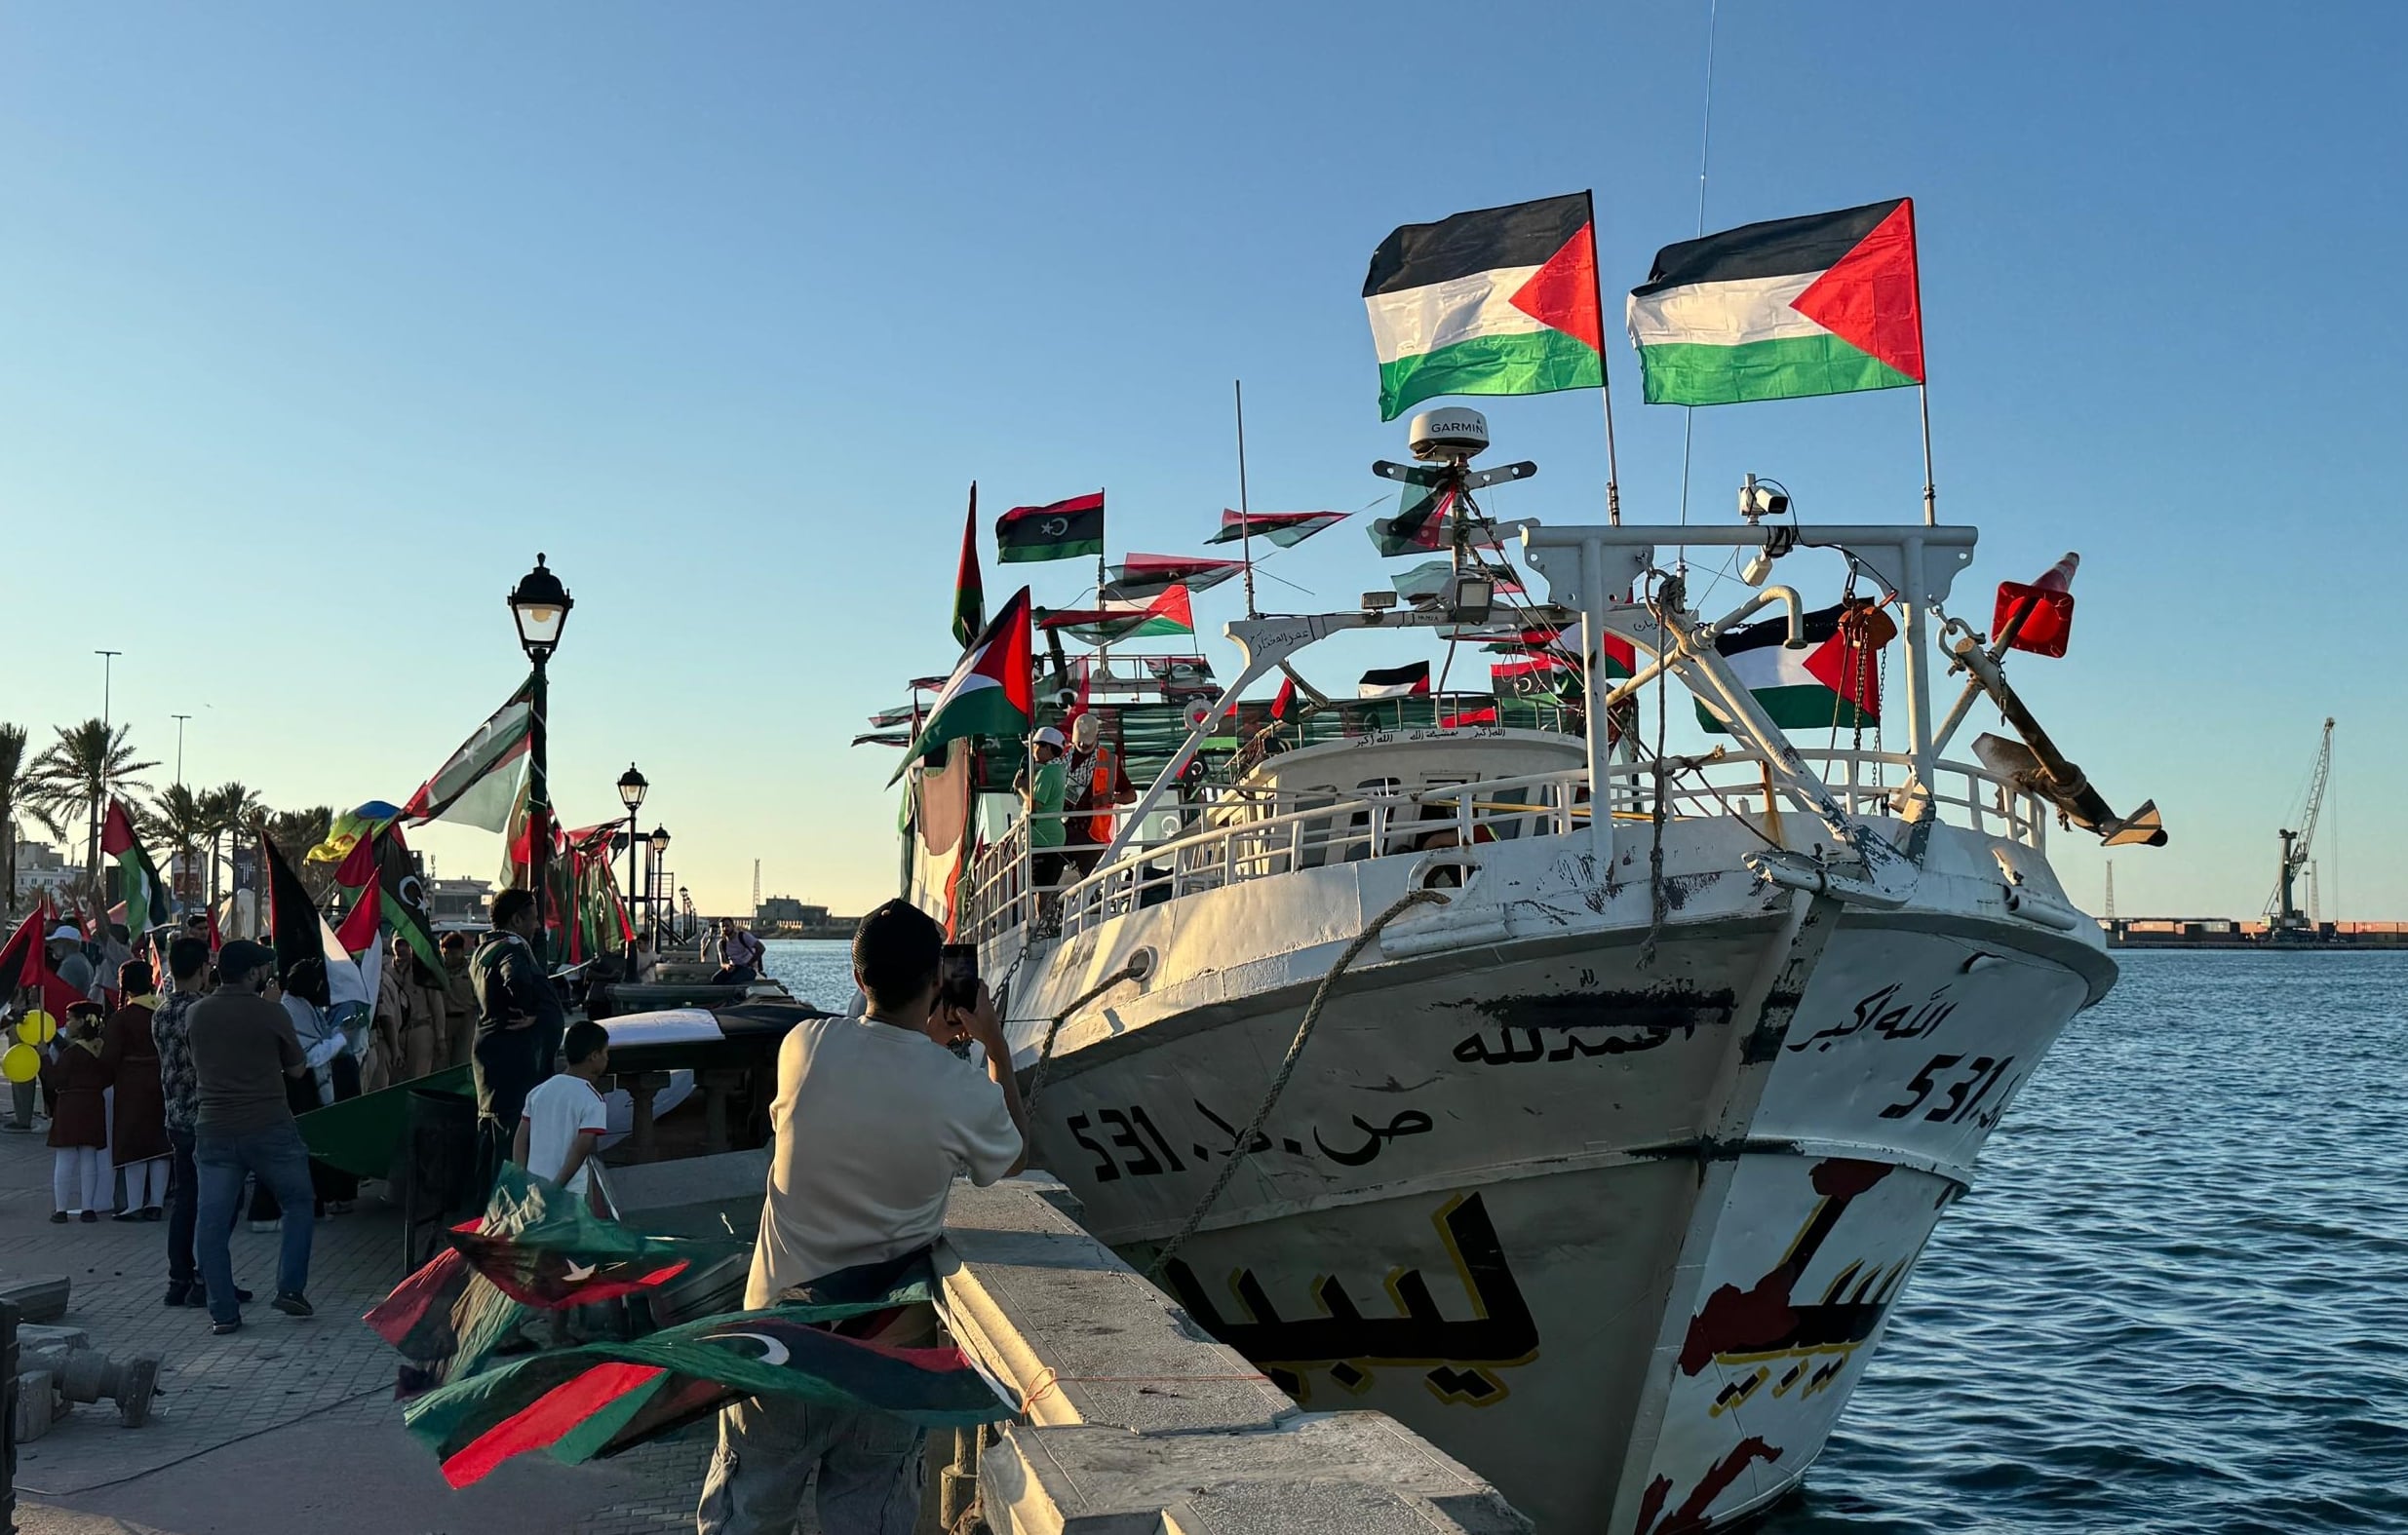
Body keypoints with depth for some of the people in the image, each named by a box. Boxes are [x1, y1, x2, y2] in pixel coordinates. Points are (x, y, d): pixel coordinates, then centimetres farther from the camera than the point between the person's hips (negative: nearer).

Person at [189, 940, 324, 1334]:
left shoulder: (196, 1014, 5)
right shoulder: (270, 1013, -7)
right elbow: (296, 1069, 4)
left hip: (214, 1130, 3)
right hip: (269, 1127, -3)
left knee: (212, 1222, 6)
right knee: (298, 1203, 14)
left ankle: (224, 1312, 6)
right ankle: (290, 1288, 6)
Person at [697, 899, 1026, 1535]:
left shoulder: (804, 1046, -11)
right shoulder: (964, 1091, -16)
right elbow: (1015, 1153, 8)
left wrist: (928, 1039, 17)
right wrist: (994, 1043, 9)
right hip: (887, 1346, -1)